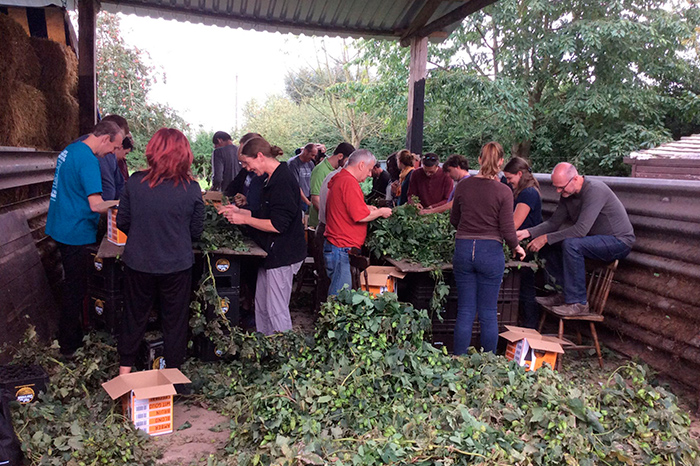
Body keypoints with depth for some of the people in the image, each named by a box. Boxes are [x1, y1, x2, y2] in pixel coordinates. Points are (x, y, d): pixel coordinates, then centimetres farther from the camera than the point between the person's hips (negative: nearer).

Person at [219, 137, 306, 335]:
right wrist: (239, 211, 13)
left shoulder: (282, 181, -20)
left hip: (282, 255, -11)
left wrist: (244, 219, -15)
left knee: (277, 311, -2)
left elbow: (277, 225, -25)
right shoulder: (274, 179, 13)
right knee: (262, 306, 19)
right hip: (272, 252, 11)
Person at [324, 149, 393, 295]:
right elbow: (360, 216, -20)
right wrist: (381, 212, -4)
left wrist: (365, 207, 19)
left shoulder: (338, 179, 16)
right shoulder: (349, 182, -16)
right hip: (343, 249, -10)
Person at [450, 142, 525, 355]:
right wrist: (516, 247, 13)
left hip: (463, 250, 3)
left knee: (465, 311, 11)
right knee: (488, 313, 9)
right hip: (491, 252, -2)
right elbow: (507, 229, -7)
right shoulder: (503, 191, -8)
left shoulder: (463, 186, 1)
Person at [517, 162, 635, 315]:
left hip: (619, 241, -9)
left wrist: (546, 238, -30)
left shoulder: (594, 190, -25)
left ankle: (578, 302, -22)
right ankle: (565, 293, 4)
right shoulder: (567, 194, 1)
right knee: (548, 247, -3)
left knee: (571, 244, -32)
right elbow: (553, 223, 2)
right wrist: (527, 232, -13)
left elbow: (581, 230, -33)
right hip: (596, 239, 9)